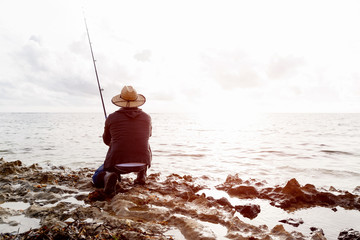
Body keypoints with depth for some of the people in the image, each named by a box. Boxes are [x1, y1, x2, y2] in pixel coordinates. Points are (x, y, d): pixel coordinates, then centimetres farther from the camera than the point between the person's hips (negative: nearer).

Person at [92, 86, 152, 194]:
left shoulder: (111, 118, 0)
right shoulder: (147, 117, 4)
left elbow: (106, 140, 16)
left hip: (116, 162, -2)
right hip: (142, 162, 3)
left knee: (97, 179, 24)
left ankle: (108, 176, -12)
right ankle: (142, 175, 20)